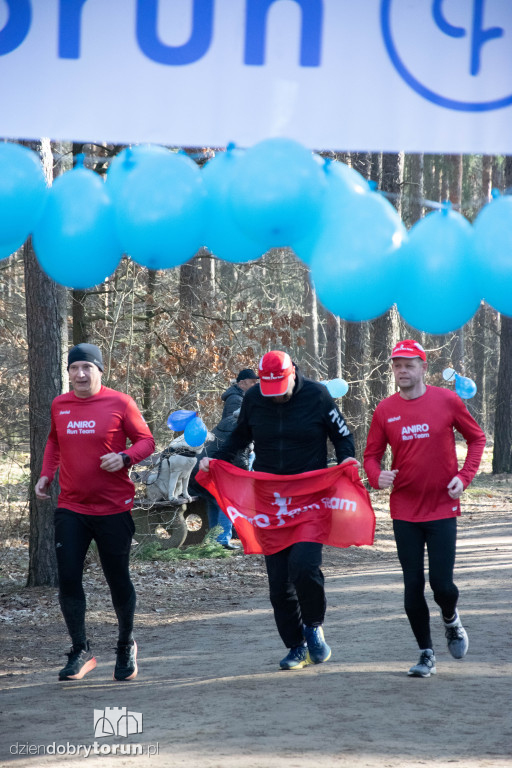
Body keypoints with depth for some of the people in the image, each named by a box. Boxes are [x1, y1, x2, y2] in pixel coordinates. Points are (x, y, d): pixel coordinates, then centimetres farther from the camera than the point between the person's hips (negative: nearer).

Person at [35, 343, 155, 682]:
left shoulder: (120, 403, -6)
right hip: (71, 508, 3)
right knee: (68, 579, -5)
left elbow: (146, 440, 0)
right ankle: (81, 652, 7)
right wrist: (46, 474, 11)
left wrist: (124, 458, -19)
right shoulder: (59, 406, 7)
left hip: (113, 508, -3)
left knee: (118, 580, 6)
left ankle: (126, 647, 27)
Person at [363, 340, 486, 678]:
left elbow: (477, 437, 6)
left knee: (442, 583, -6)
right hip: (404, 512, 2)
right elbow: (372, 455, 6)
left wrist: (464, 476, -7)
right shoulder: (385, 410, 0)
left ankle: (451, 621, 28)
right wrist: (378, 476, -16)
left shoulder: (447, 401, -5)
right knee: (413, 586, 3)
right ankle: (426, 653, 17)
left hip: (442, 508, -2)